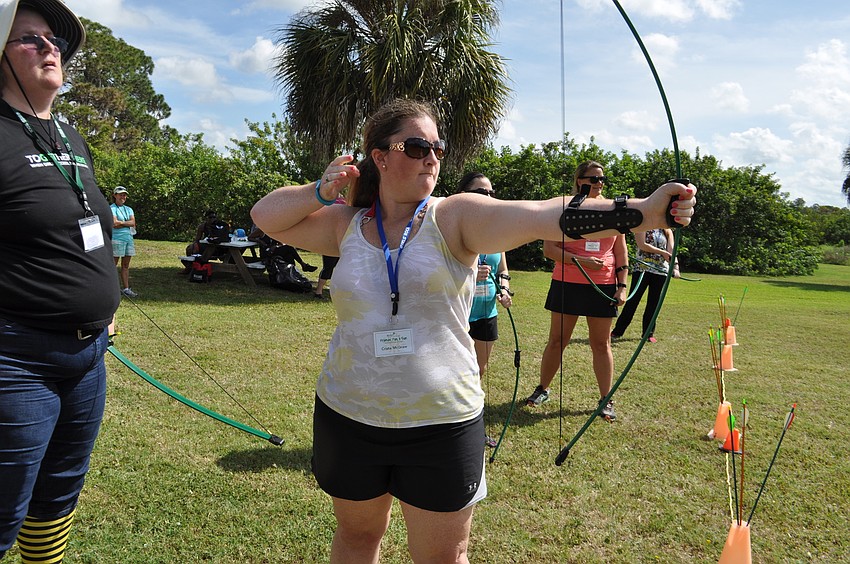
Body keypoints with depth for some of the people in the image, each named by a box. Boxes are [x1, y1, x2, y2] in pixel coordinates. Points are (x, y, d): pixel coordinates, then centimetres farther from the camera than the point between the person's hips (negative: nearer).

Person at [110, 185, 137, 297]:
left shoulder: (129, 209, 17)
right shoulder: (112, 208, -1)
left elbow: (133, 222, 2)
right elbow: (114, 224, -14)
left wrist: (121, 222, -9)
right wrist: (128, 224, -7)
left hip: (129, 238, 6)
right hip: (116, 238, -6)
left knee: (126, 265, 8)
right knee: (113, 265, -4)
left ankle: (126, 289, 11)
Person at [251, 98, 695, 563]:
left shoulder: (455, 217, -10)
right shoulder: (347, 225, 1)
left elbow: (541, 215, -26)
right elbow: (266, 216, 8)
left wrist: (643, 211, -40)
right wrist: (322, 192, -9)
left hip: (441, 422, -2)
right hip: (348, 417, 3)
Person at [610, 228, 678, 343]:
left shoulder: (667, 231, 12)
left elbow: (671, 250, 3)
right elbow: (642, 244, -11)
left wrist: (675, 267, -12)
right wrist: (662, 252, -14)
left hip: (661, 271, 4)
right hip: (642, 268, -4)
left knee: (654, 303, 7)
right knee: (632, 301, -5)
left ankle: (649, 333, 18)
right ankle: (617, 332, 1)